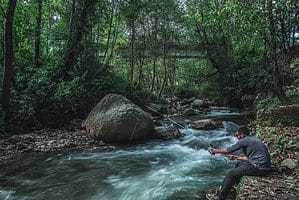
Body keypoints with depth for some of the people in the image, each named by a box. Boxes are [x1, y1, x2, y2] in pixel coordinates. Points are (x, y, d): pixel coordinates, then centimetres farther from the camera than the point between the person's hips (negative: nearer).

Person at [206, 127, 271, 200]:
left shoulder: (244, 140, -10)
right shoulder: (252, 140, 17)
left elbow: (228, 150, -4)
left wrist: (216, 151, 10)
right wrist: (235, 157, 22)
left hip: (259, 168, -10)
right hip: (264, 166, 10)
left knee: (231, 174, -2)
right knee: (239, 165, 25)